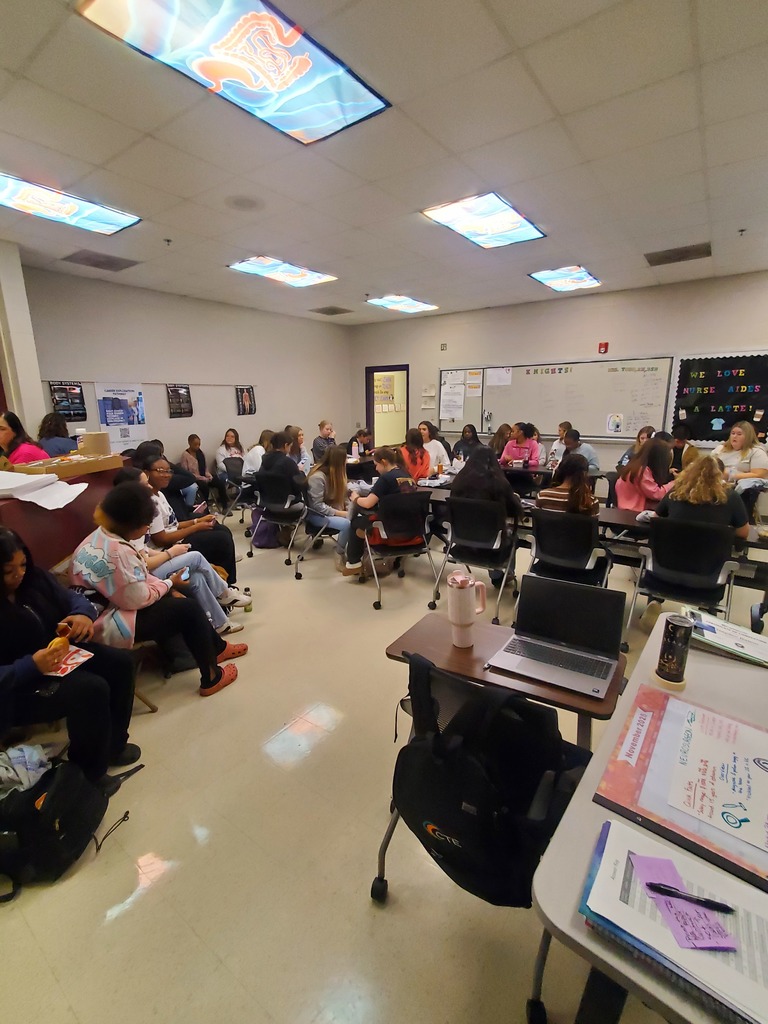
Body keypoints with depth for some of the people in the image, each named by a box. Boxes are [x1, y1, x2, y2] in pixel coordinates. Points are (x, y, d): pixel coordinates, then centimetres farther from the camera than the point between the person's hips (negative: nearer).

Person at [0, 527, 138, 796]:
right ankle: (88, 773, -3)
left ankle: (113, 743, 14)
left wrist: (83, 613, -19)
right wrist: (32, 666, -37)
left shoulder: (34, 577, -3)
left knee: (121, 663, -8)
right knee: (92, 689, -28)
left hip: (59, 654, 8)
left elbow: (70, 598, 4)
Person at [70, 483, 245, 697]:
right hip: (109, 624, -10)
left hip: (112, 606, 10)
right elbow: (139, 599, -24)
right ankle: (211, 678, 6)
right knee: (190, 610, -7)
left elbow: (139, 579, 8)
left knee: (178, 600, 13)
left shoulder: (102, 536, 2)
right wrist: (170, 583, -9)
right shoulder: (115, 552, -30)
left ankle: (217, 648, 29)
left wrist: (167, 586, -1)